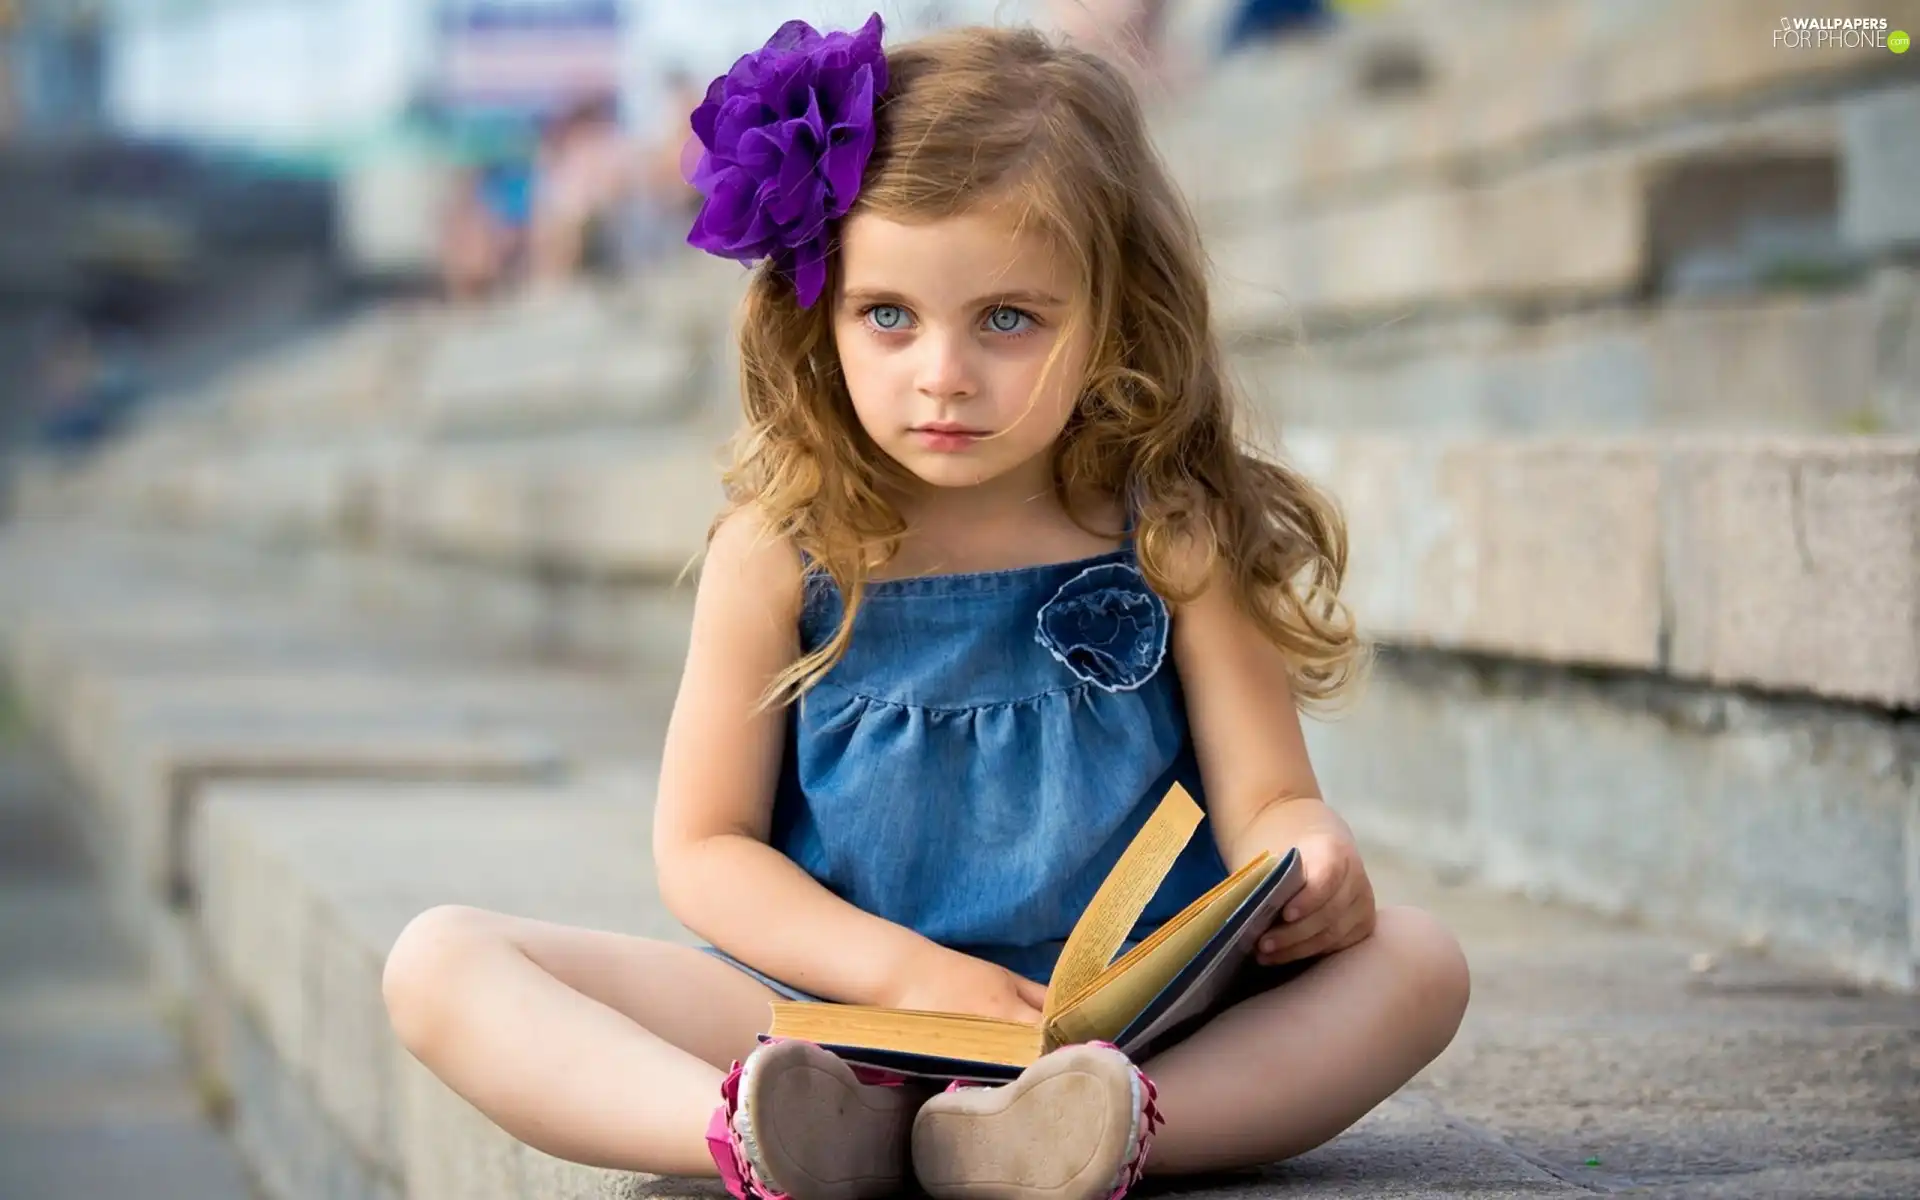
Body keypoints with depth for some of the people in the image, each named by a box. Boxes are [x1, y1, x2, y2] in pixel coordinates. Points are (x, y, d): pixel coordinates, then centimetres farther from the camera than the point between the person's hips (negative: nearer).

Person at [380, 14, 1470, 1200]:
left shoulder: (1173, 542, 0)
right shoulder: (782, 548, 1)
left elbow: (1267, 800, 1)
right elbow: (703, 846, 2)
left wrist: (1316, 862, -25)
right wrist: (907, 972, -15)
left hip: (1129, 1036, 0)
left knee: (1417, 961, -23)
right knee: (439, 961, -16)